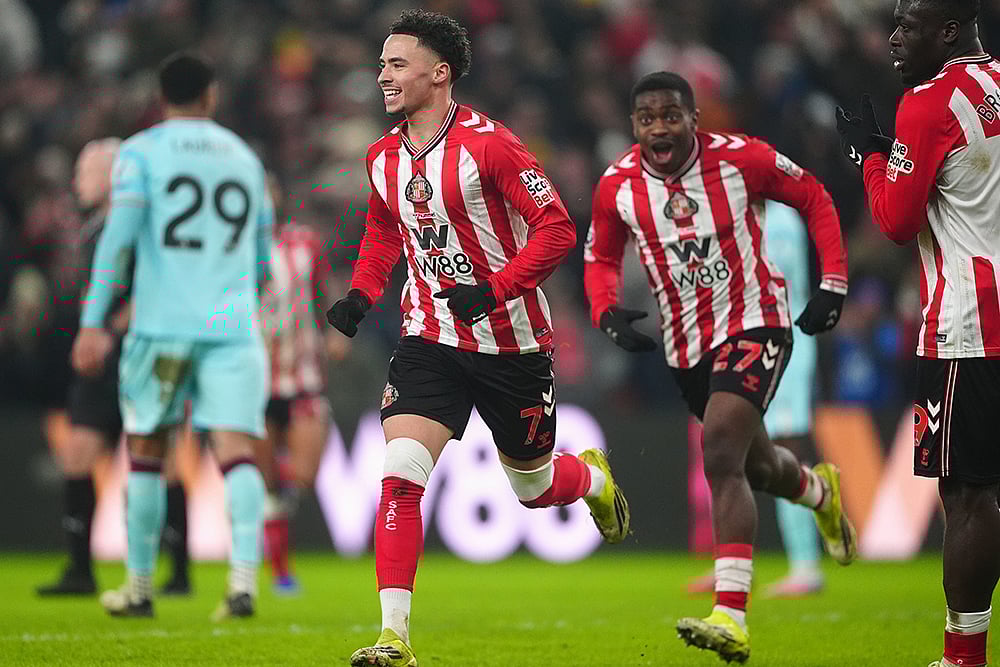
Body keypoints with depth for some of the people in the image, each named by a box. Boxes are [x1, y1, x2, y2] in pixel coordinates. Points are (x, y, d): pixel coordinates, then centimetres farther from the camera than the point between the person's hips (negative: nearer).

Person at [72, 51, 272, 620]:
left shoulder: (141, 152, 4)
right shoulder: (245, 158, 16)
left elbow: (118, 236, -8)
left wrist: (93, 323, -9)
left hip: (163, 323, -2)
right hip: (233, 327, 2)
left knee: (147, 451, 12)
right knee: (236, 452, -7)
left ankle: (140, 588, 19)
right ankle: (244, 579, -26)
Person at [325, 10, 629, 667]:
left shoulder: (488, 144, -17)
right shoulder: (384, 157, 4)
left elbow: (559, 227, -18)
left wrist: (494, 290, -26)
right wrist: (360, 296, 7)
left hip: (511, 342, -4)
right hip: (430, 337, 4)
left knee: (535, 487, 13)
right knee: (399, 475, -16)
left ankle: (594, 476, 51)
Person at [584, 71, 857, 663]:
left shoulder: (741, 159, -14)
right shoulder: (618, 187, -5)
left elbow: (815, 201, 1)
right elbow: (601, 257, 12)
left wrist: (834, 284, -5)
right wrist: (608, 313, -8)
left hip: (754, 323, -5)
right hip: (686, 342, 5)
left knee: (722, 455, -23)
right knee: (755, 464, 20)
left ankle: (732, 618, -28)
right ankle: (819, 490, 58)